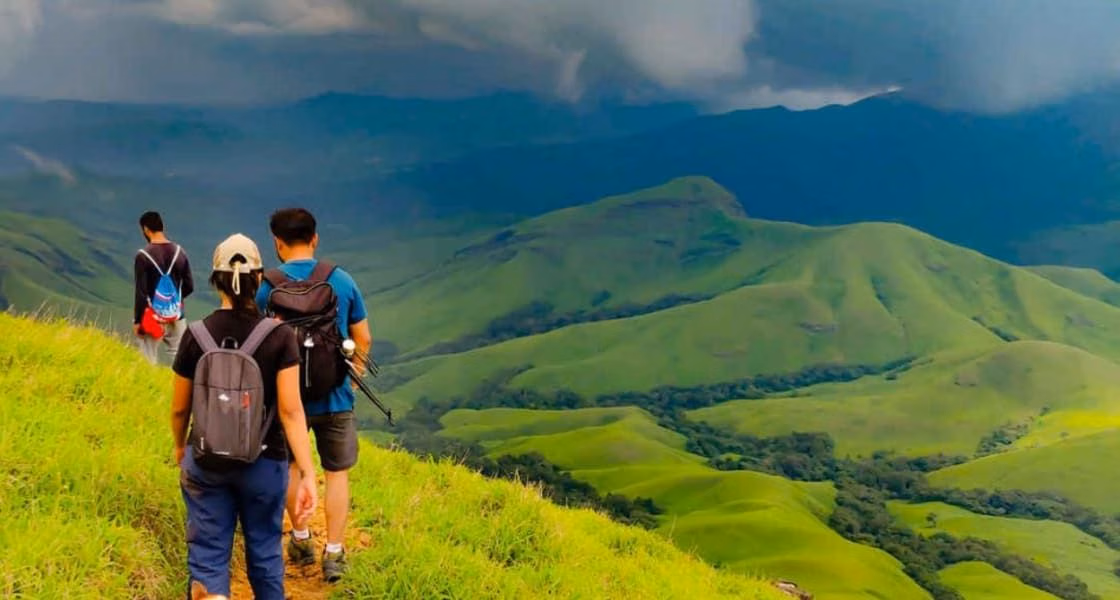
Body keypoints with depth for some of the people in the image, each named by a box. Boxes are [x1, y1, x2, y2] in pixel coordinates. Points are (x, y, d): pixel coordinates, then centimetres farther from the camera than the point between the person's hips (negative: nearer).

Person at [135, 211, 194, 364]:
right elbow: (189, 286, 4)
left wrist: (136, 320, -6)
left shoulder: (143, 255, -13)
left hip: (153, 316, -4)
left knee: (149, 362, 6)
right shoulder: (179, 252, 0)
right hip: (176, 316, 4)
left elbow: (141, 292, -14)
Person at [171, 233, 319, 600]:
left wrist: (180, 447, 22)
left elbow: (179, 408, 3)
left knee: (208, 555, 5)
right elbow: (291, 410, -16)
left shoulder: (196, 336, -7)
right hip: (264, 463, 0)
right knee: (264, 550, 18)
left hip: (206, 463, 1)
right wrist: (307, 474, -14)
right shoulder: (279, 336, -11)